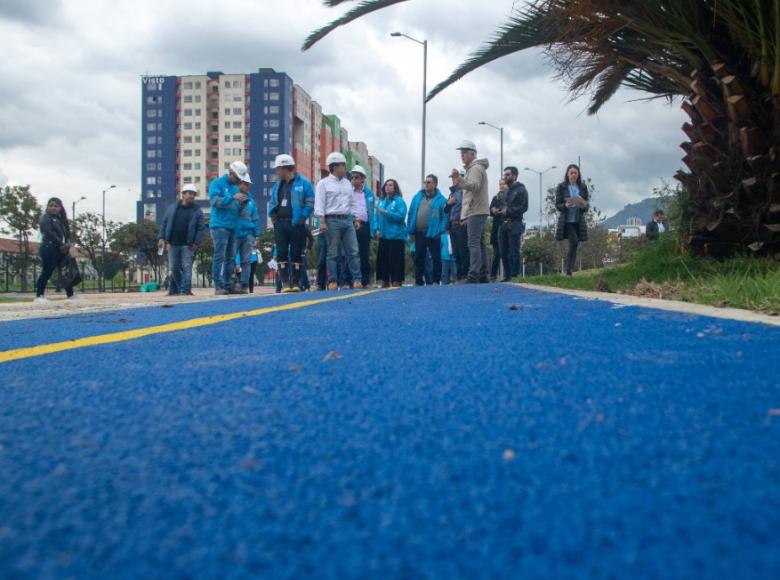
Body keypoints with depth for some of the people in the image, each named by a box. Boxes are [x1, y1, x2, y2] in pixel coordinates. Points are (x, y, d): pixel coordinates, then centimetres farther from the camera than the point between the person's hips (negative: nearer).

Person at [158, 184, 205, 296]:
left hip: (188, 245, -3)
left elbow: (201, 228, -3)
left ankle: (185, 290, -7)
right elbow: (164, 223, 11)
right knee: (174, 268, 8)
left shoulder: (197, 211, 2)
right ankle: (173, 289, 20)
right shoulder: (172, 208, 11)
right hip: (173, 244, 3)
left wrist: (196, 243, -13)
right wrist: (162, 237, 1)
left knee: (186, 267, -8)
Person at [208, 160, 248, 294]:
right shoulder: (217, 183, -1)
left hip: (233, 227, 7)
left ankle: (228, 285, 11)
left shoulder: (235, 187, 19)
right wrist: (233, 198, -20)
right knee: (219, 256, -10)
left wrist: (242, 203, 4)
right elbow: (214, 201, -14)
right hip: (220, 226, -7)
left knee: (230, 258, 7)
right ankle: (219, 285, -10)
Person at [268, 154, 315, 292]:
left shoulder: (302, 183, -3)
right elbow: (272, 202, 23)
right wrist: (272, 214, 6)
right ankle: (285, 282, 1)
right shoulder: (278, 184, 16)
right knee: (281, 253, -1)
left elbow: (310, 202, -7)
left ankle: (295, 282, 7)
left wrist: (302, 217, -13)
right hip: (280, 224, 5)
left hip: (296, 224, -5)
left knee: (296, 254, 1)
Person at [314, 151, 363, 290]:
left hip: (347, 220, 5)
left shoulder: (347, 183, 17)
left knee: (353, 251, -2)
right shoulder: (324, 183, 0)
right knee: (333, 253, -2)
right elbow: (319, 204, -6)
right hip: (332, 220, -5)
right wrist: (322, 222, -15)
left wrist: (356, 219, 14)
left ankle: (357, 280, -1)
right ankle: (332, 282, 3)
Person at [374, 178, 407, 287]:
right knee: (382, 259, 7)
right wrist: (377, 228, -1)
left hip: (396, 236, -6)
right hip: (383, 236, 6)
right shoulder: (381, 201, 15)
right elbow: (377, 216, 14)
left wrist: (387, 213, -19)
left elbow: (401, 215, -14)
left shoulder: (399, 201, -3)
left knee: (395, 260, -7)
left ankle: (396, 282, -3)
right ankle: (385, 282, 15)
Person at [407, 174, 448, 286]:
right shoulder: (417, 198, 11)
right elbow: (411, 214, 10)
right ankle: (419, 281, 15)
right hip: (419, 233, 4)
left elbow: (445, 217, -6)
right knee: (418, 257, 8)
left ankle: (436, 281, 10)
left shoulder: (441, 199, -2)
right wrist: (410, 230, 3)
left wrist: (440, 230, -15)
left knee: (436, 257, 3)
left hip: (433, 233, -4)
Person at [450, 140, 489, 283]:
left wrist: (459, 179, -40)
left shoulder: (476, 168, -9)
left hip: (475, 212, -11)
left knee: (474, 243, -16)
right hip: (478, 211, 11)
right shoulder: (473, 168, 24)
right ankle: (483, 275, 11)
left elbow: (474, 186, -26)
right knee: (480, 243, 9)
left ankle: (473, 276, -22)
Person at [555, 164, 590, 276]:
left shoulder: (583, 187, 8)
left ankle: (569, 270, 14)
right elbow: (557, 205, -1)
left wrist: (583, 206, -15)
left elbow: (587, 206, 8)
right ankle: (569, 269, -12)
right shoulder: (561, 187, 1)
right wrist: (565, 205, -22)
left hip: (578, 221, 3)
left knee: (574, 245, 4)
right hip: (566, 220, -3)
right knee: (574, 242, -20)